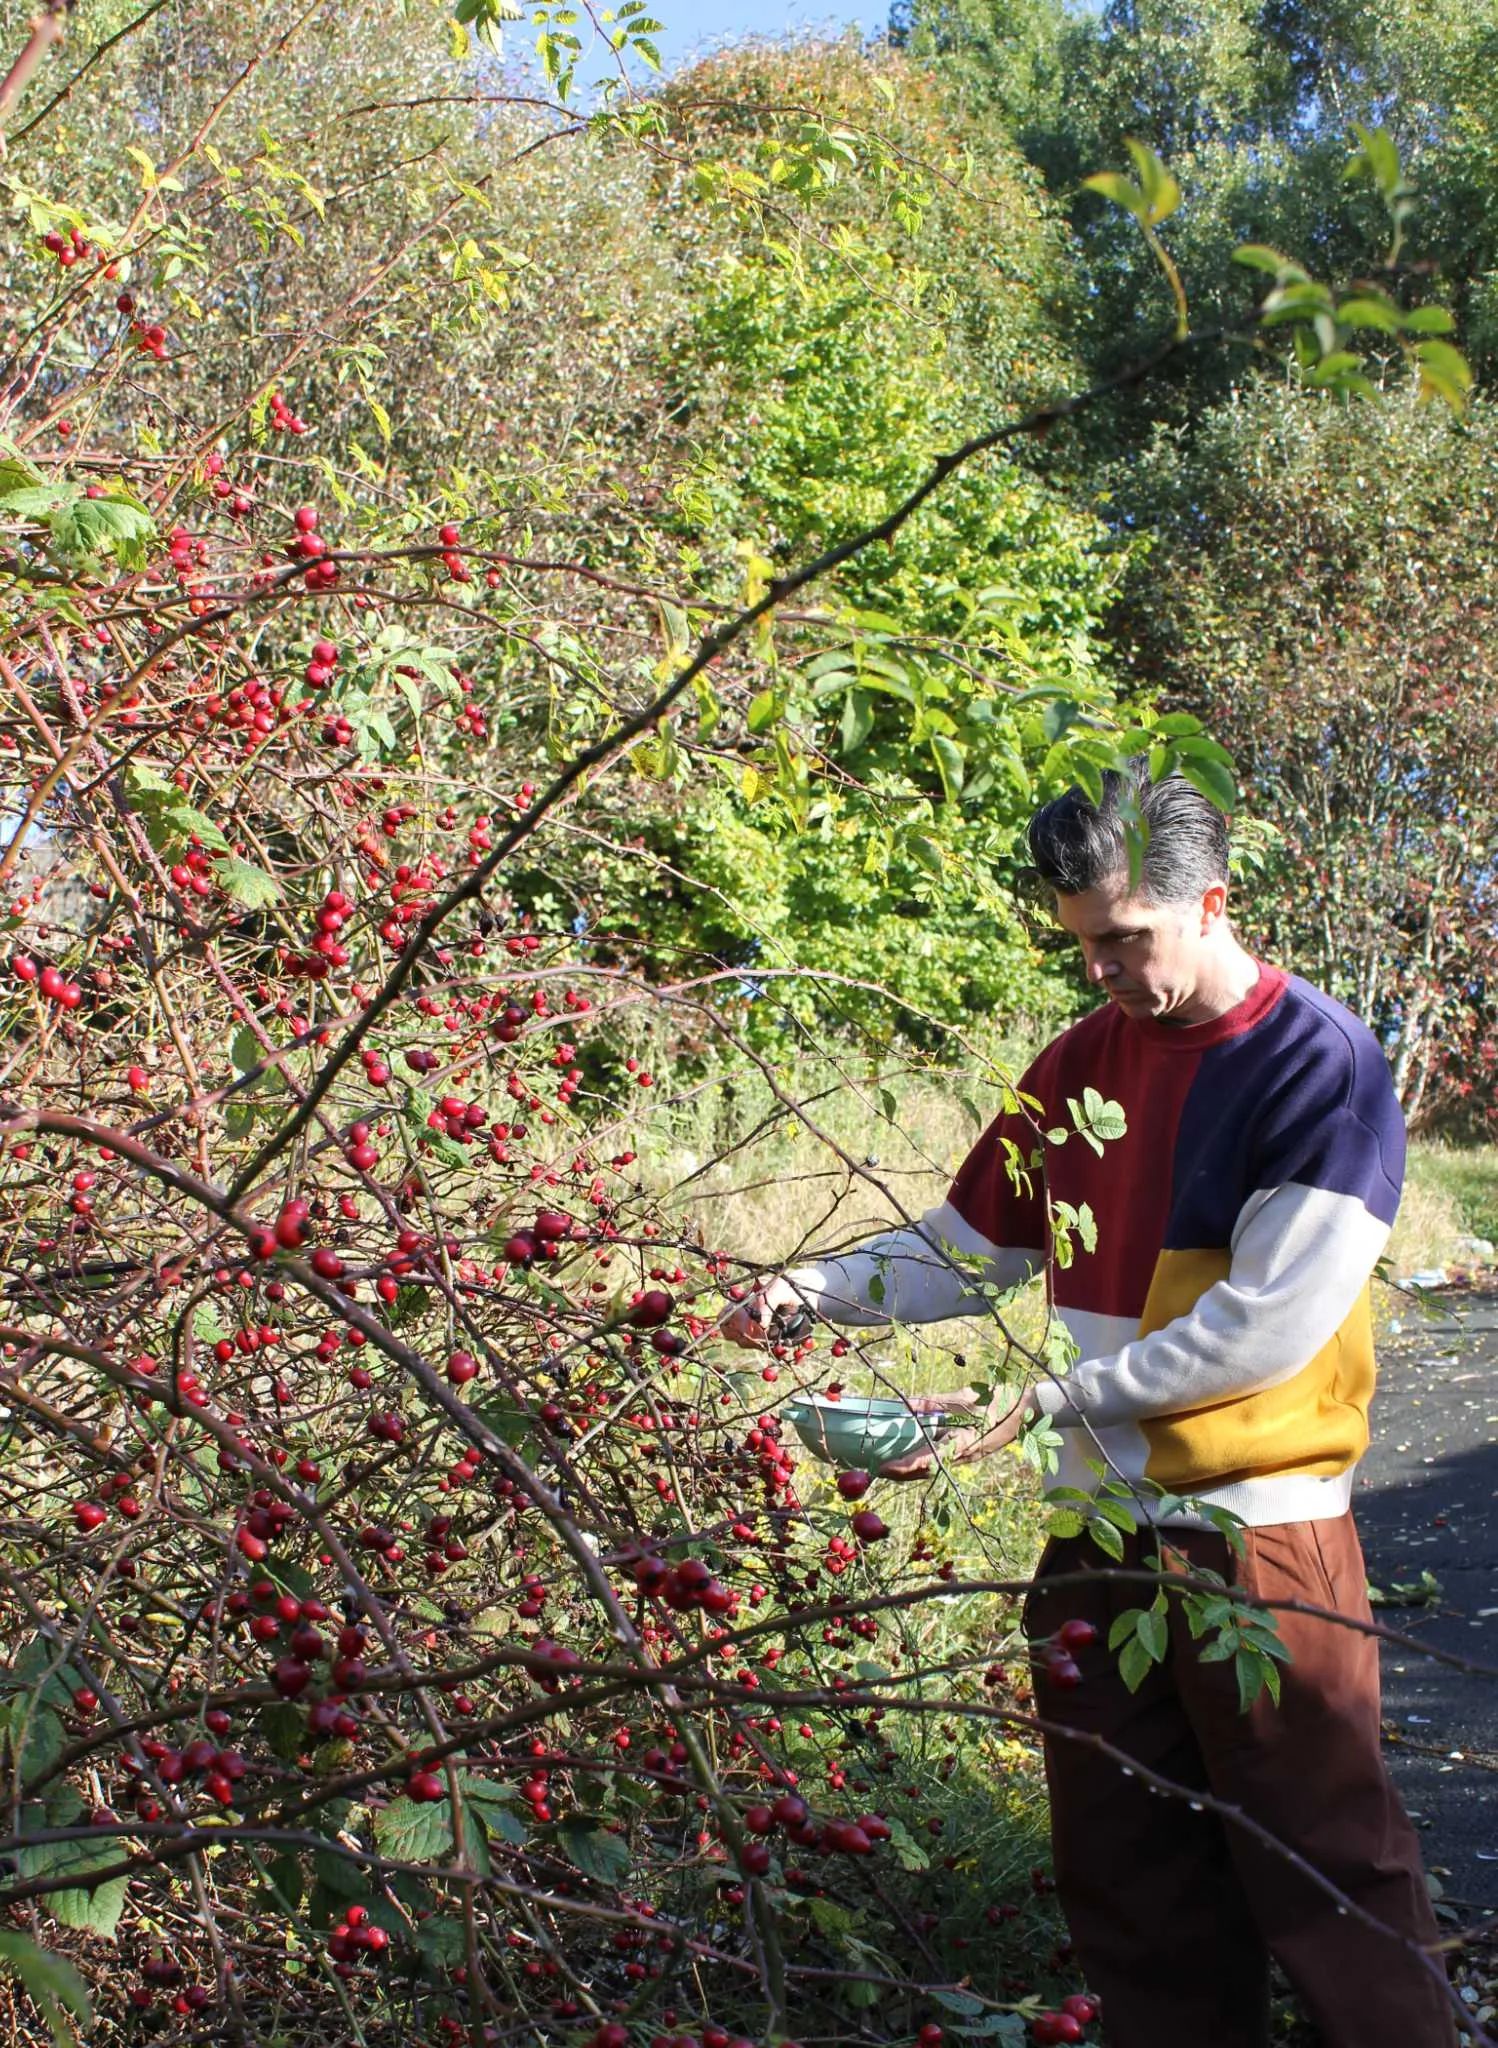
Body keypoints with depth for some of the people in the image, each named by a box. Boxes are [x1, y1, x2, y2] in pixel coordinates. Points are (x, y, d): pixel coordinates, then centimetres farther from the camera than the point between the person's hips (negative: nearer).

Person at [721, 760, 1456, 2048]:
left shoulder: (1323, 1063, -11)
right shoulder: (1081, 1065, 9)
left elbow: (1266, 1327, -18)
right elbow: (972, 1247, 16)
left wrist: (1039, 1403, -20)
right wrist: (815, 1293, -1)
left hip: (1262, 1529, -6)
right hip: (1103, 1522, 6)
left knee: (1323, 1865, 3)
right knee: (1125, 1867, 12)